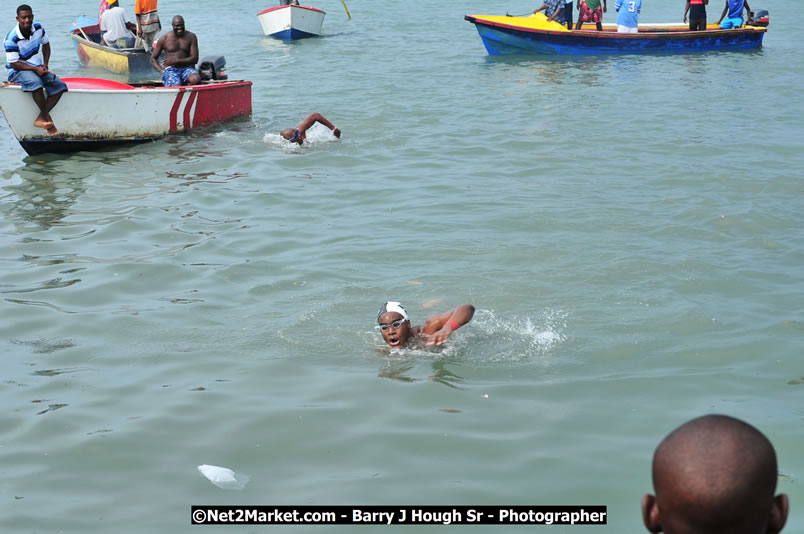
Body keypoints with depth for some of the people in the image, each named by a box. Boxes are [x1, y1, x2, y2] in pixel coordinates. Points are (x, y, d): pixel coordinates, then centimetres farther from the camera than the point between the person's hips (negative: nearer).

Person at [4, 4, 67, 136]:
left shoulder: (38, 28, -2)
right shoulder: (12, 39, -20)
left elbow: (46, 44, 16)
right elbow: (14, 63, -18)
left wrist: (45, 65, 2)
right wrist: (35, 69, -24)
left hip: (38, 68, 7)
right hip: (17, 71, -7)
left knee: (60, 86, -14)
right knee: (35, 82, -39)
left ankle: (40, 119, -19)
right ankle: (46, 117, -23)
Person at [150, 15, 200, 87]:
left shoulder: (191, 37, 4)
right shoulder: (164, 39, 3)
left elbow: (195, 59, -3)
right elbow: (153, 58, 10)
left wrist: (177, 61, -16)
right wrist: (162, 71, -7)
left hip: (186, 69, 2)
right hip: (170, 69, -2)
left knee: (196, 79, -34)